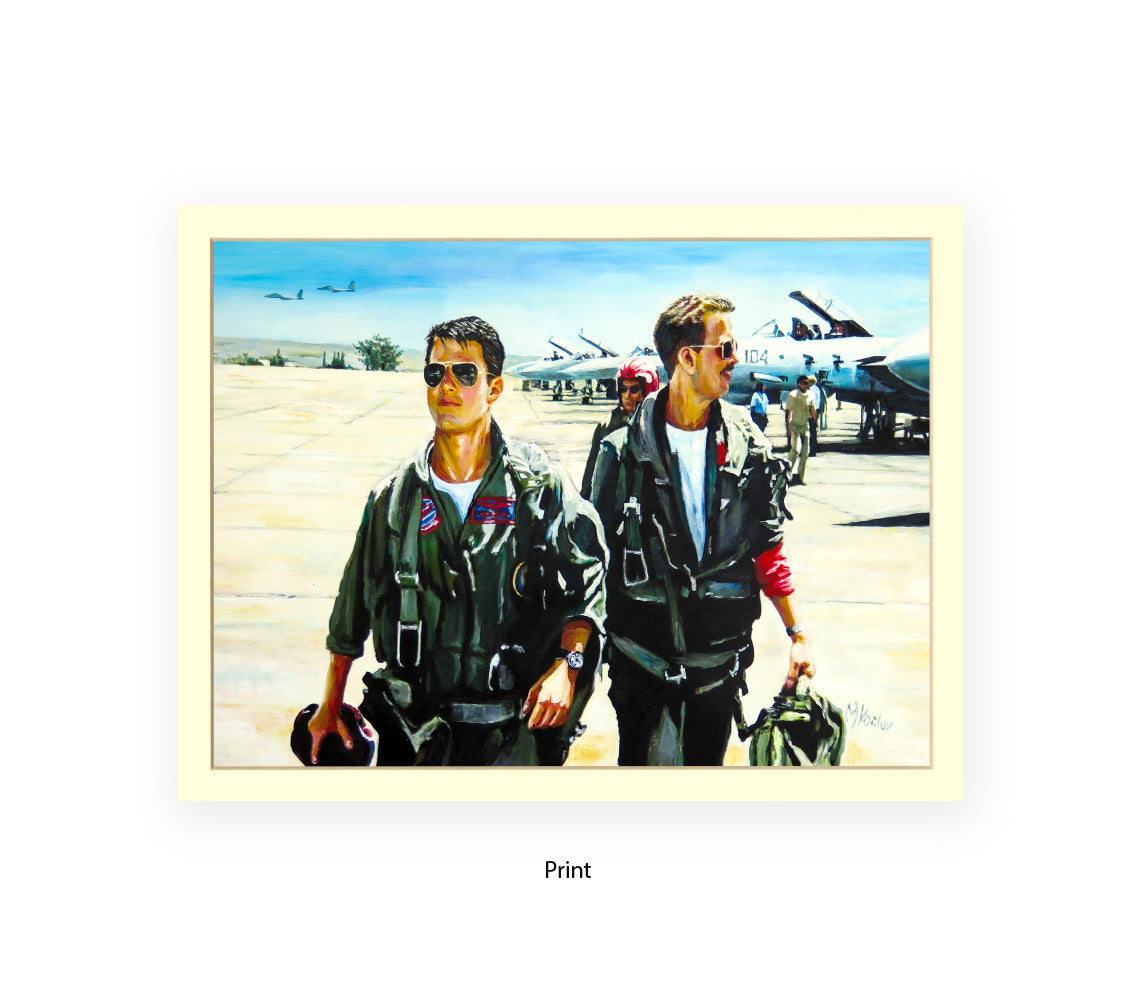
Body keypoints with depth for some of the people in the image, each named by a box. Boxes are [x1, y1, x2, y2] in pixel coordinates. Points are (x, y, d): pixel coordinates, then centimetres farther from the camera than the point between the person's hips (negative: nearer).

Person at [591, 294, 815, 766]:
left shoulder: (748, 447, -1)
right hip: (642, 655, -2)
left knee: (707, 760, 17)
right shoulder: (623, 450, -7)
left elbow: (767, 550, 5)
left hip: (720, 654, 2)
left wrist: (798, 633, 2)